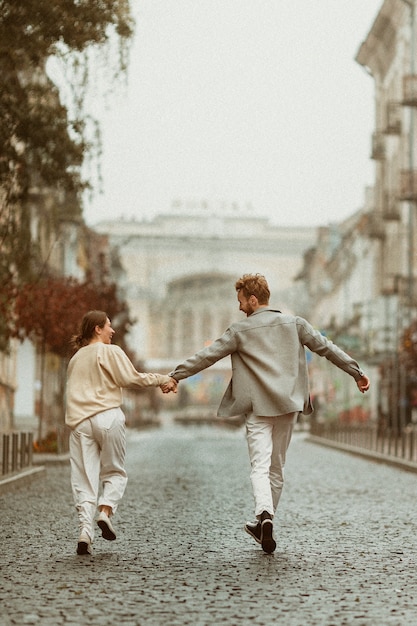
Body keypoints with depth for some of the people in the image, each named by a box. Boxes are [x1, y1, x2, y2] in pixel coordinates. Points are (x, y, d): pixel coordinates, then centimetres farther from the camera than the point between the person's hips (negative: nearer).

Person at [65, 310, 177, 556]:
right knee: (114, 472, 9)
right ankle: (106, 511, -16)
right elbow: (131, 378, -7)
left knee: (84, 478, 1)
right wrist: (163, 379, 0)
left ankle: (85, 530, -11)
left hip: (79, 421, 5)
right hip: (107, 416, -4)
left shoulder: (76, 358, 20)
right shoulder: (110, 351, 1)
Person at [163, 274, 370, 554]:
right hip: (288, 405, 3)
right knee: (277, 467, 14)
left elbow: (206, 356, -1)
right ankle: (264, 525, 22)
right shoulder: (294, 323, 5)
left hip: (258, 408, -3)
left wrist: (175, 376, 8)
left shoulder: (241, 331, -3)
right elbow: (326, 348, 7)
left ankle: (265, 515, -30)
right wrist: (357, 372, 16)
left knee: (260, 466, -6)